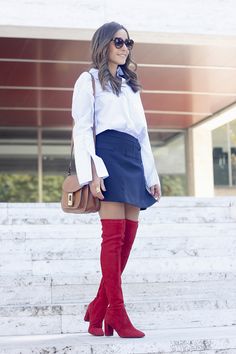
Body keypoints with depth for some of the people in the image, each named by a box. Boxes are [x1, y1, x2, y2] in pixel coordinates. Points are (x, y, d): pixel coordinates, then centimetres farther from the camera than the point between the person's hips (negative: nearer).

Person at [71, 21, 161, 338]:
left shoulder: (130, 84, 27)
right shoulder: (89, 80, 7)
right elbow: (82, 129, -3)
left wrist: (152, 174, 17)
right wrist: (92, 172, -15)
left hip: (135, 160, 7)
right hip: (110, 155, -7)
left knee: (128, 237, 0)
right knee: (115, 235, -12)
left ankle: (98, 310, 7)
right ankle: (117, 314, -9)